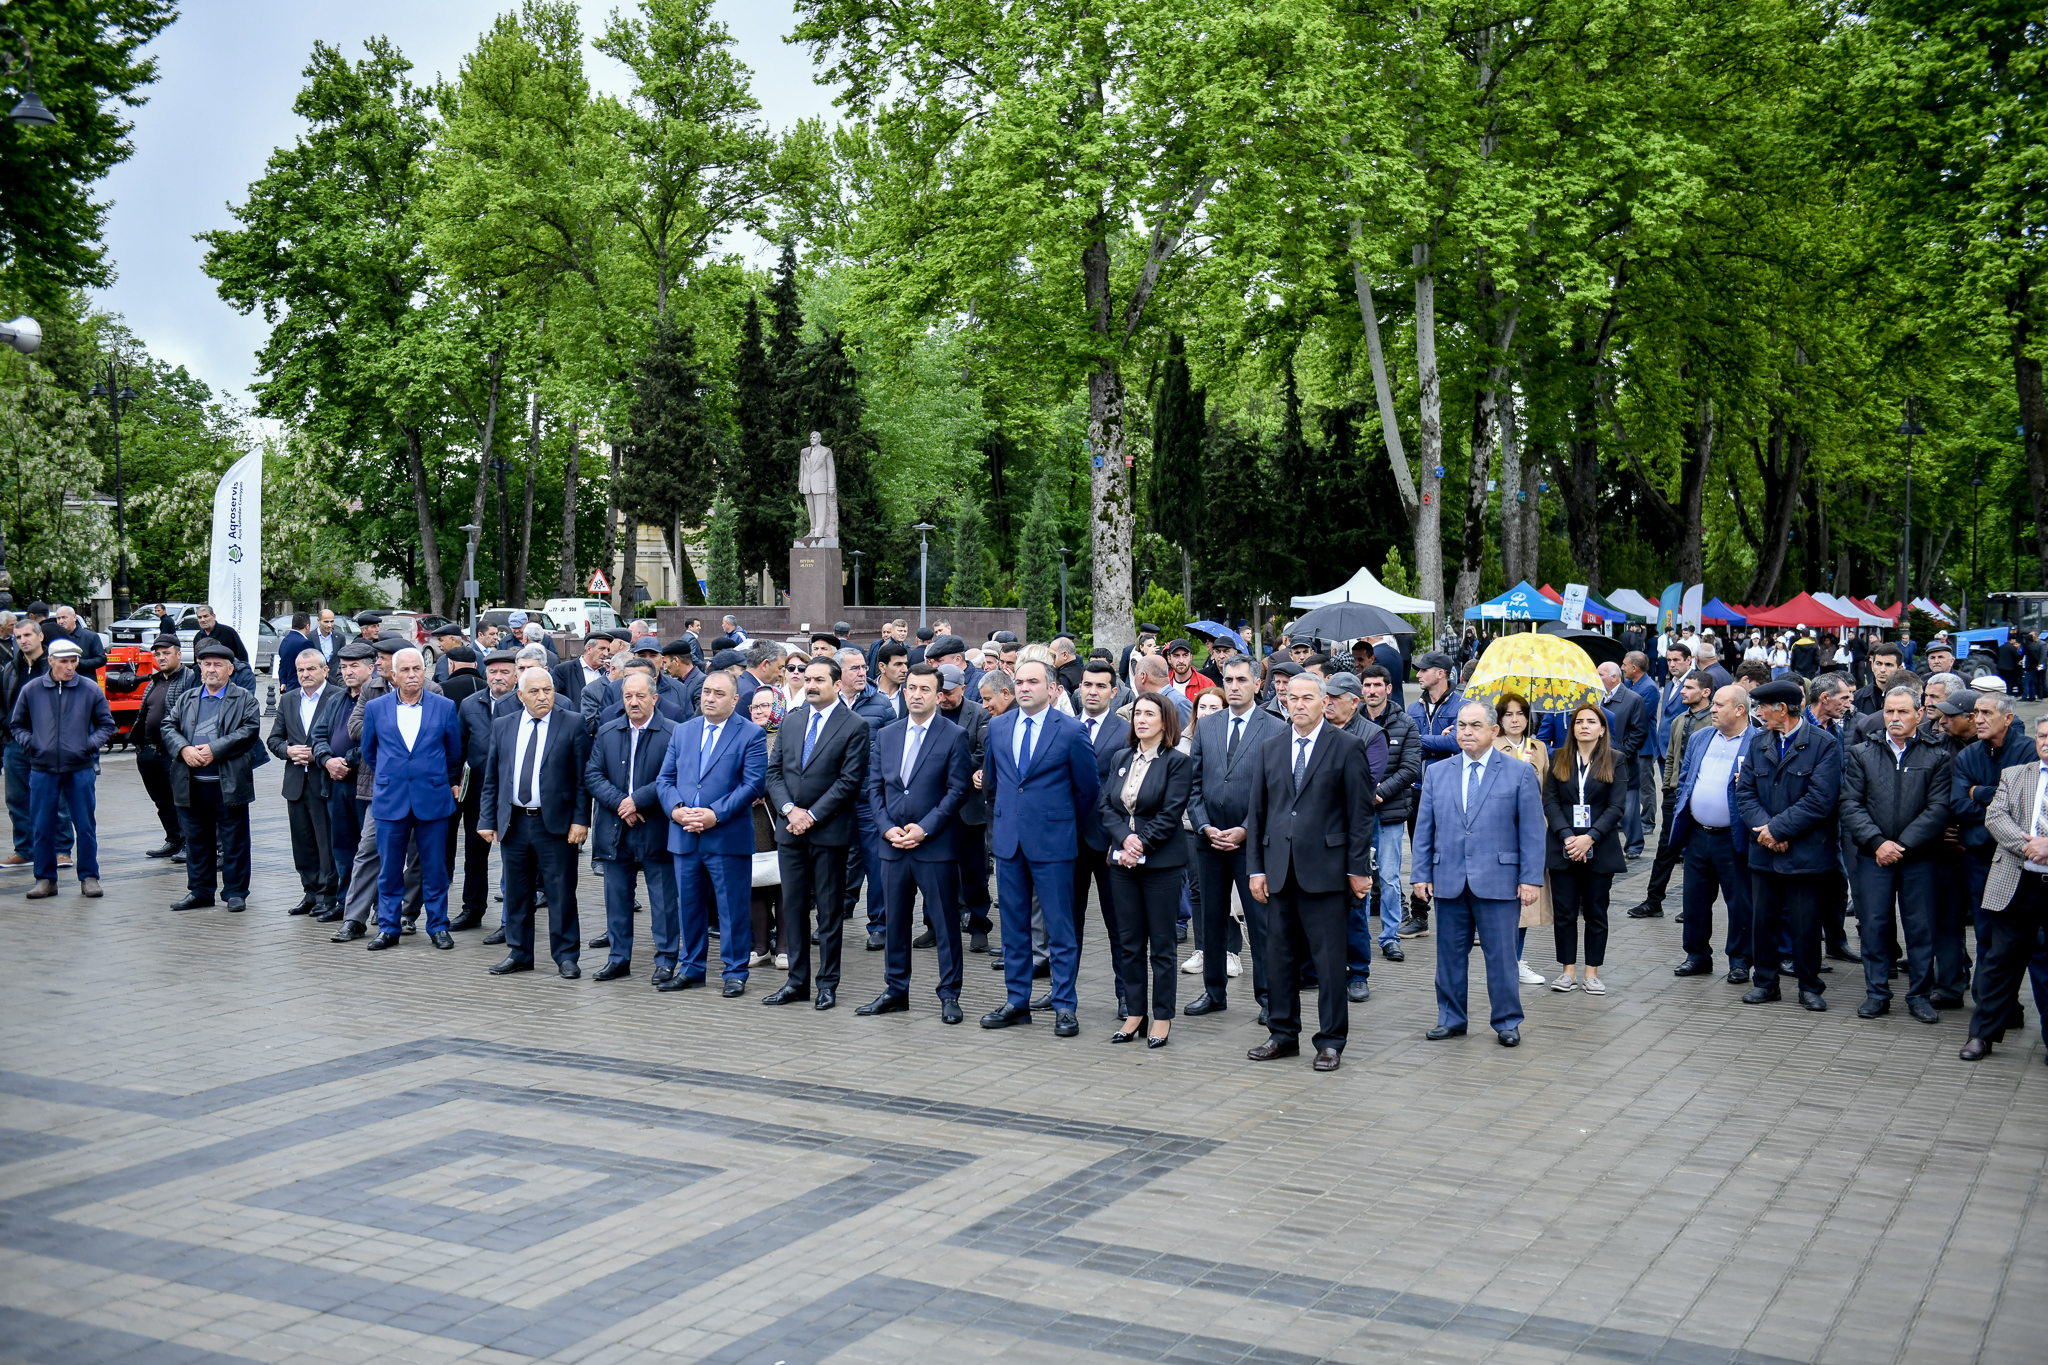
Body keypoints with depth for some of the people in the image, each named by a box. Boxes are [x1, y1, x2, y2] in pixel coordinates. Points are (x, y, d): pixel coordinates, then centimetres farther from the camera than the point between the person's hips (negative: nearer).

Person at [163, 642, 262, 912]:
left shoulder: (244, 699, 3)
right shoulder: (186, 699, 17)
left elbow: (249, 731, -10)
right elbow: (168, 726, 9)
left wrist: (214, 749, -17)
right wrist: (184, 749, -10)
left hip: (229, 783, -4)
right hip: (192, 785, 4)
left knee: (234, 840, 2)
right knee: (196, 839, 11)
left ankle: (235, 892, 11)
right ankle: (199, 890, 21)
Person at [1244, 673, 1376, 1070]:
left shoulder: (1346, 748, -1)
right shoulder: (1269, 749, 12)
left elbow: (1361, 813, -2)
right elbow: (1256, 812, 12)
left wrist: (1357, 868, -6)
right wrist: (1255, 868, 6)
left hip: (1326, 870, -4)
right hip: (1279, 870, 4)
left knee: (1330, 958, 0)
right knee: (1280, 955, 10)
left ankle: (1331, 1041, 10)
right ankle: (1283, 1033, 22)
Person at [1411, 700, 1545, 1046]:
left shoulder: (1520, 773, 2)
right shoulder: (1436, 774, 11)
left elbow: (1532, 831, -1)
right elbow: (1424, 829, 11)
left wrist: (1531, 878, -7)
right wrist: (1421, 874, 4)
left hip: (1498, 882, -3)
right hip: (1448, 882, 3)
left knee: (1501, 955, 2)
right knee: (1450, 954, 10)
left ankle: (1507, 1022, 15)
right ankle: (1451, 1019, 22)